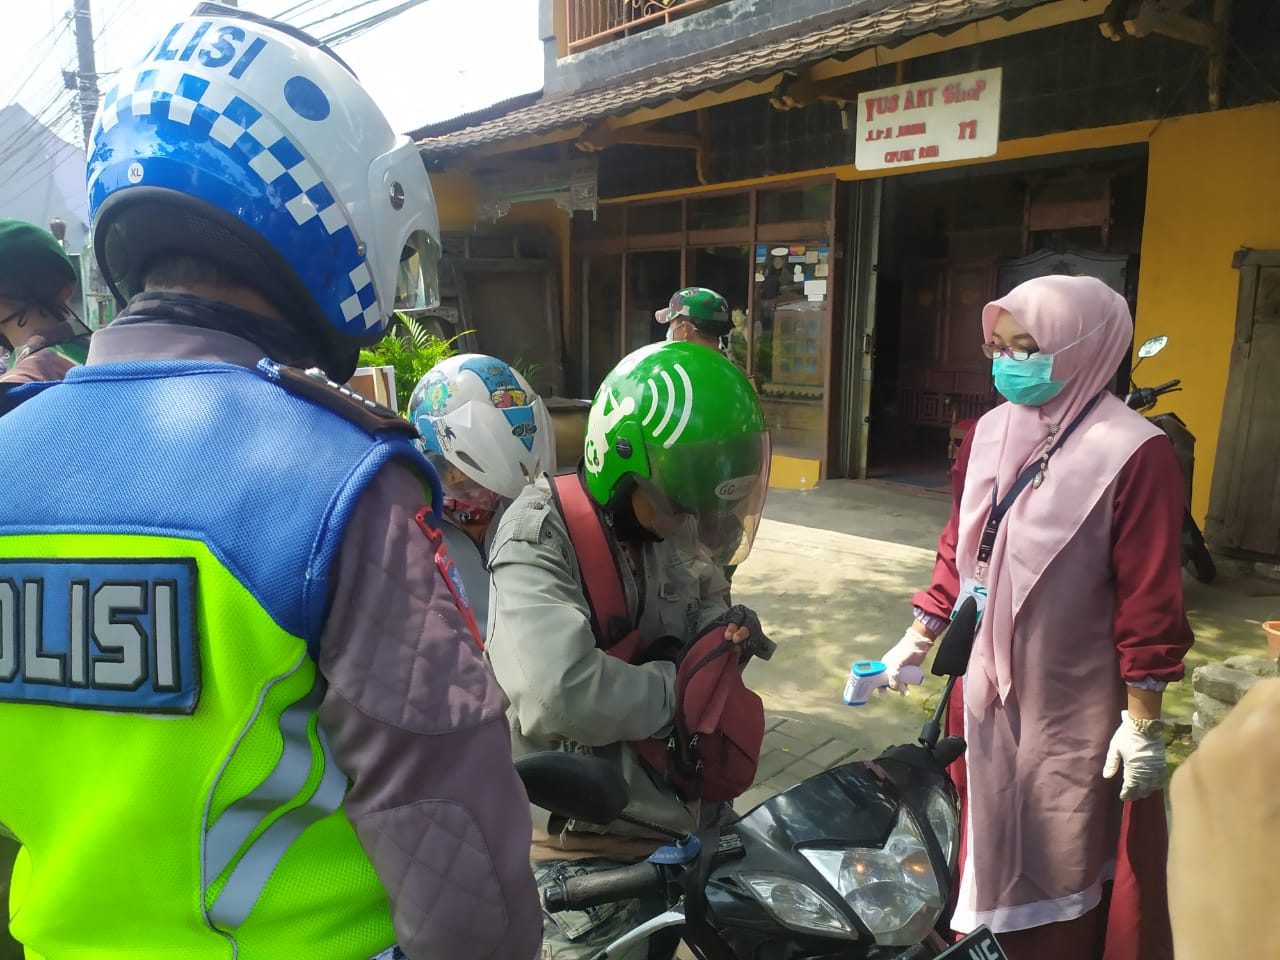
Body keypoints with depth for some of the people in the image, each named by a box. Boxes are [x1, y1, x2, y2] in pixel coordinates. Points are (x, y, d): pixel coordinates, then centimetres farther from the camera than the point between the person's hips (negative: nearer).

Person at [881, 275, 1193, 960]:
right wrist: (919, 637, 11)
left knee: (1065, 859, 11)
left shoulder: (1134, 453, -16)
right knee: (984, 839, 21)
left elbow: (1150, 596, -16)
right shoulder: (988, 433, 2)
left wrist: (1143, 722, -13)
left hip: (1074, 706, -6)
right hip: (985, 686, 6)